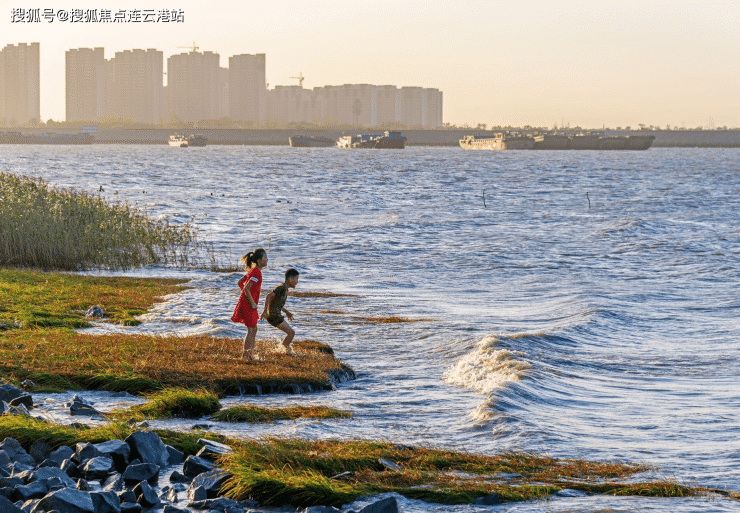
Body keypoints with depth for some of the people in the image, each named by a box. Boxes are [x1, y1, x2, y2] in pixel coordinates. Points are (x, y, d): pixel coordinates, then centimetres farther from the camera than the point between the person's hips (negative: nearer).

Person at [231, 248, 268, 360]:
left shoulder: (253, 271, 12)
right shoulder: (257, 272, -19)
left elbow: (240, 282, 20)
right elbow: (246, 288, -26)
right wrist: (252, 303, -21)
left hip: (248, 304, 10)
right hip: (248, 304, -10)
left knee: (253, 329, 15)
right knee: (251, 330, -3)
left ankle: (251, 353, 21)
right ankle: (246, 354, 1)